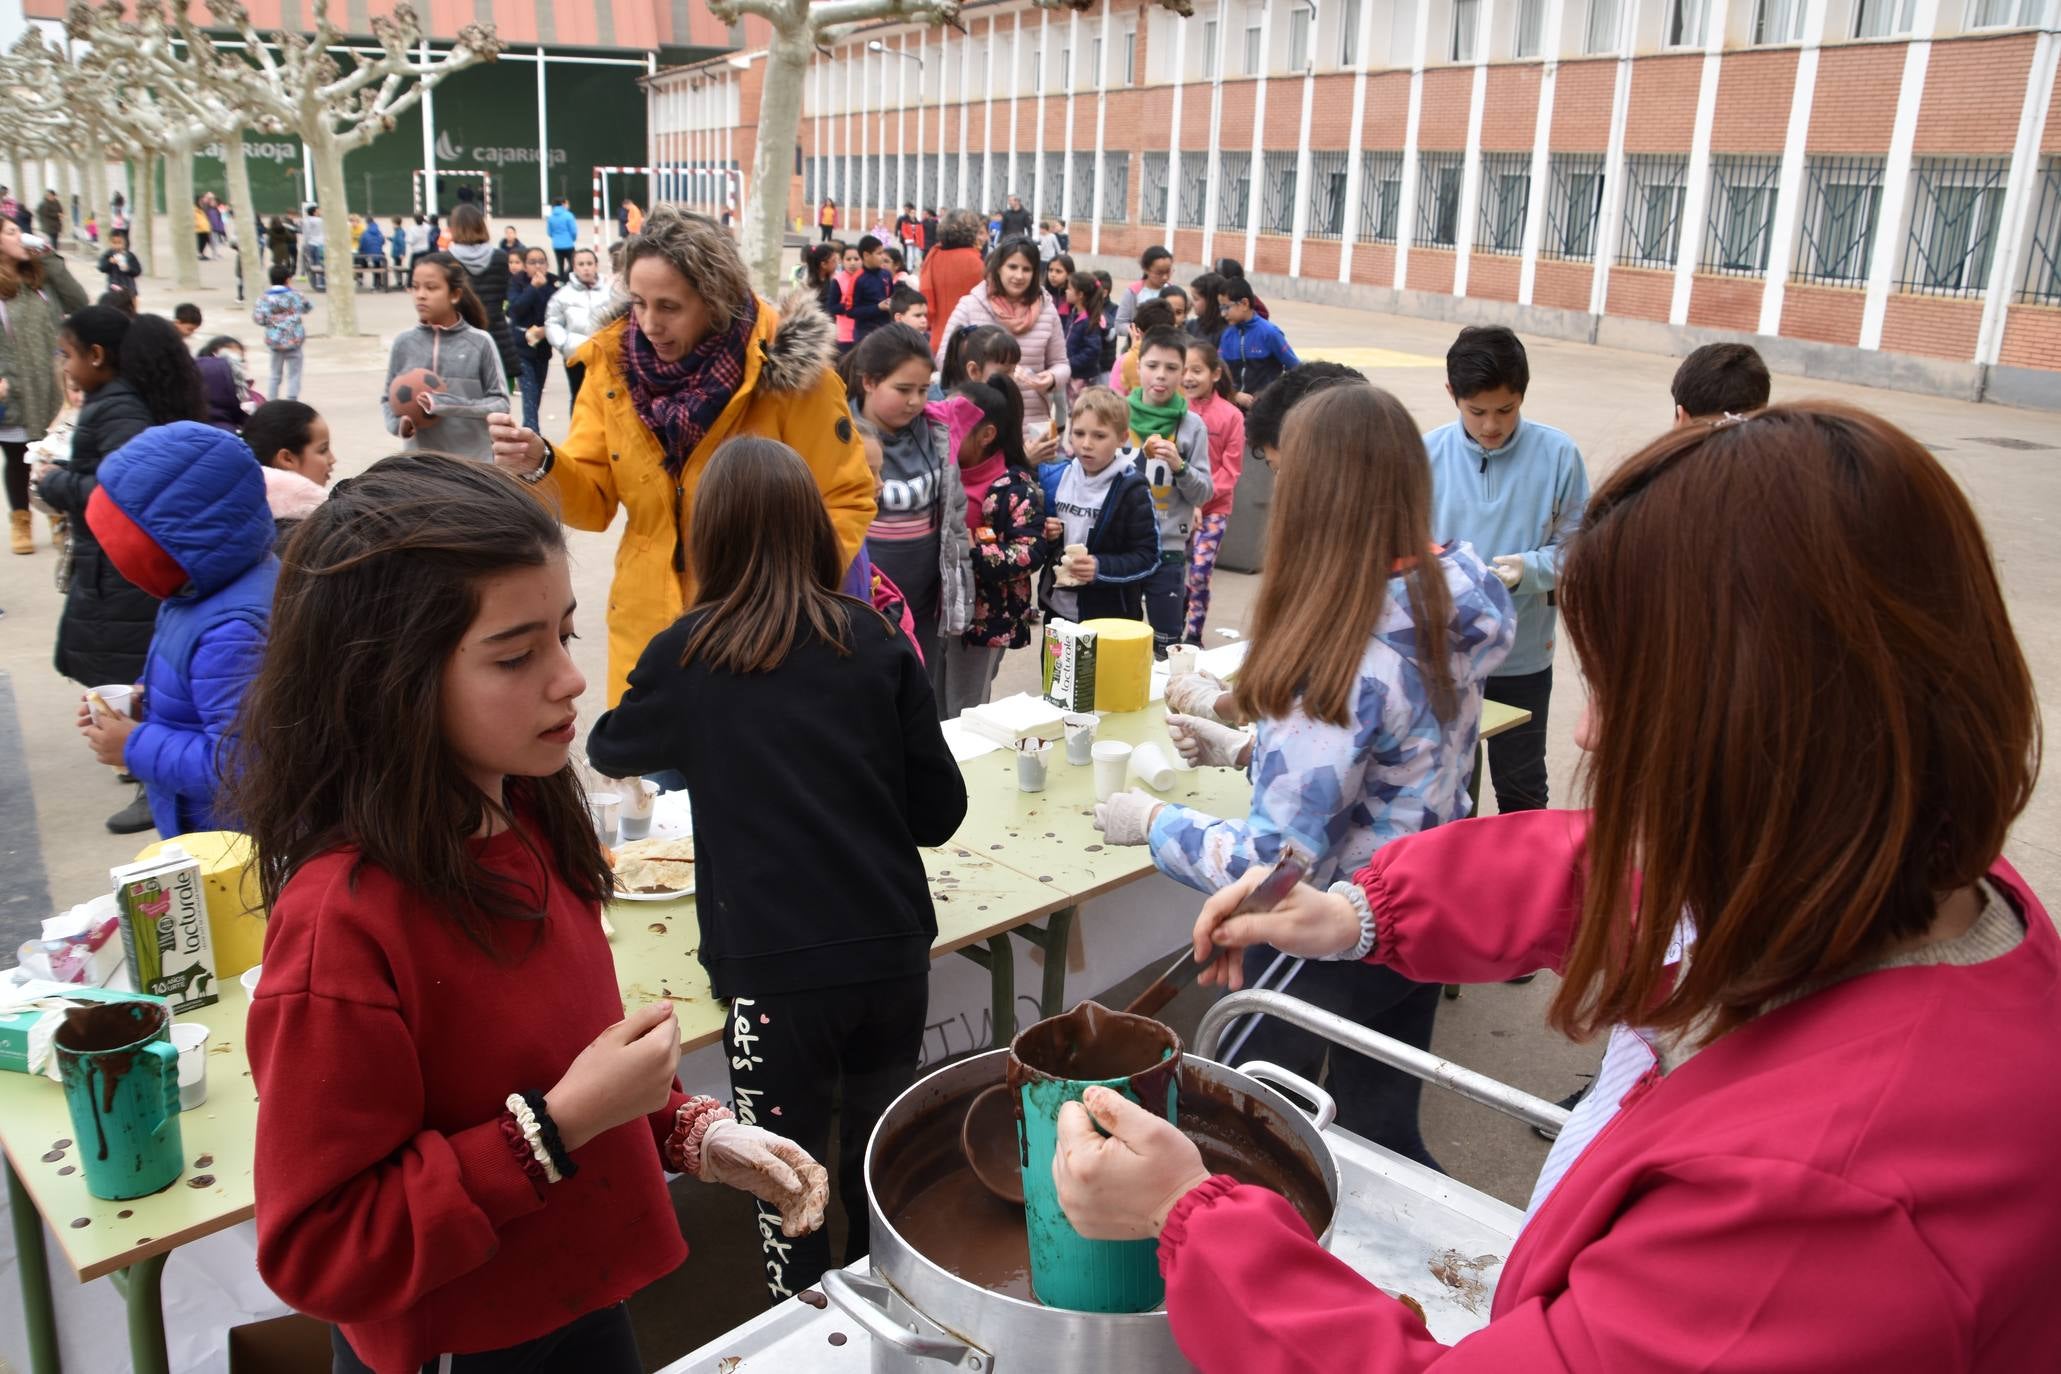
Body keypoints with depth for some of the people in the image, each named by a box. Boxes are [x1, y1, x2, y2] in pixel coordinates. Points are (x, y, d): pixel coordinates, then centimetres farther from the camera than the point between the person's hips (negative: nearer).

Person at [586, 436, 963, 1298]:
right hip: (892, 946, 3)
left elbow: (608, 751, 19)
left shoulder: (687, 656, -2)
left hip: (774, 967, -3)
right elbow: (941, 808, 3)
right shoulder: (876, 643, 0)